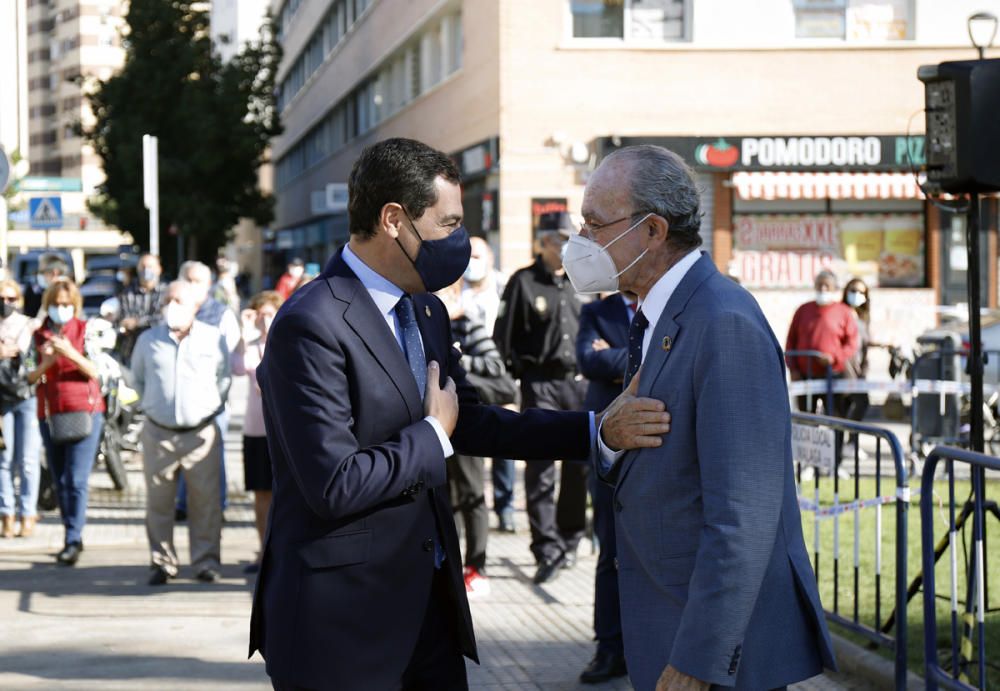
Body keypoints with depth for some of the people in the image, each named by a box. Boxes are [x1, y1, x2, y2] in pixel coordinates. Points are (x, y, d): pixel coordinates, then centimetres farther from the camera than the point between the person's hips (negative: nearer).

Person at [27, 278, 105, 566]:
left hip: (84, 412, -4)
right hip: (49, 415, 4)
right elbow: (30, 377, 5)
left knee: (76, 480, -11)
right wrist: (46, 363, -15)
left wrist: (70, 353, -22)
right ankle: (73, 538, 16)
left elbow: (94, 371, -7)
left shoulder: (85, 331, 1)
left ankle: (73, 541, -13)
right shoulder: (39, 335, 9)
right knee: (60, 481, 7)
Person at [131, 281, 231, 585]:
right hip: (159, 433, 1)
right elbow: (138, 378, 21)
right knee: (158, 501, 3)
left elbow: (224, 377, 14)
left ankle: (206, 561, 8)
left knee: (205, 500, -1)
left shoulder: (214, 339, 3)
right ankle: (162, 562, 12)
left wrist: (213, 405, 9)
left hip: (202, 432, -1)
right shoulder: (148, 340, 7)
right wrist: (151, 405, 14)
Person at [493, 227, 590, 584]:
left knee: (580, 465, 6)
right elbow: (504, 334, -2)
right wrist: (519, 371, -9)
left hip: (580, 383, 4)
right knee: (541, 467, -7)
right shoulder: (523, 282, 0)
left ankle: (569, 539, 21)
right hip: (541, 384, -4)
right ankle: (548, 548, -8)